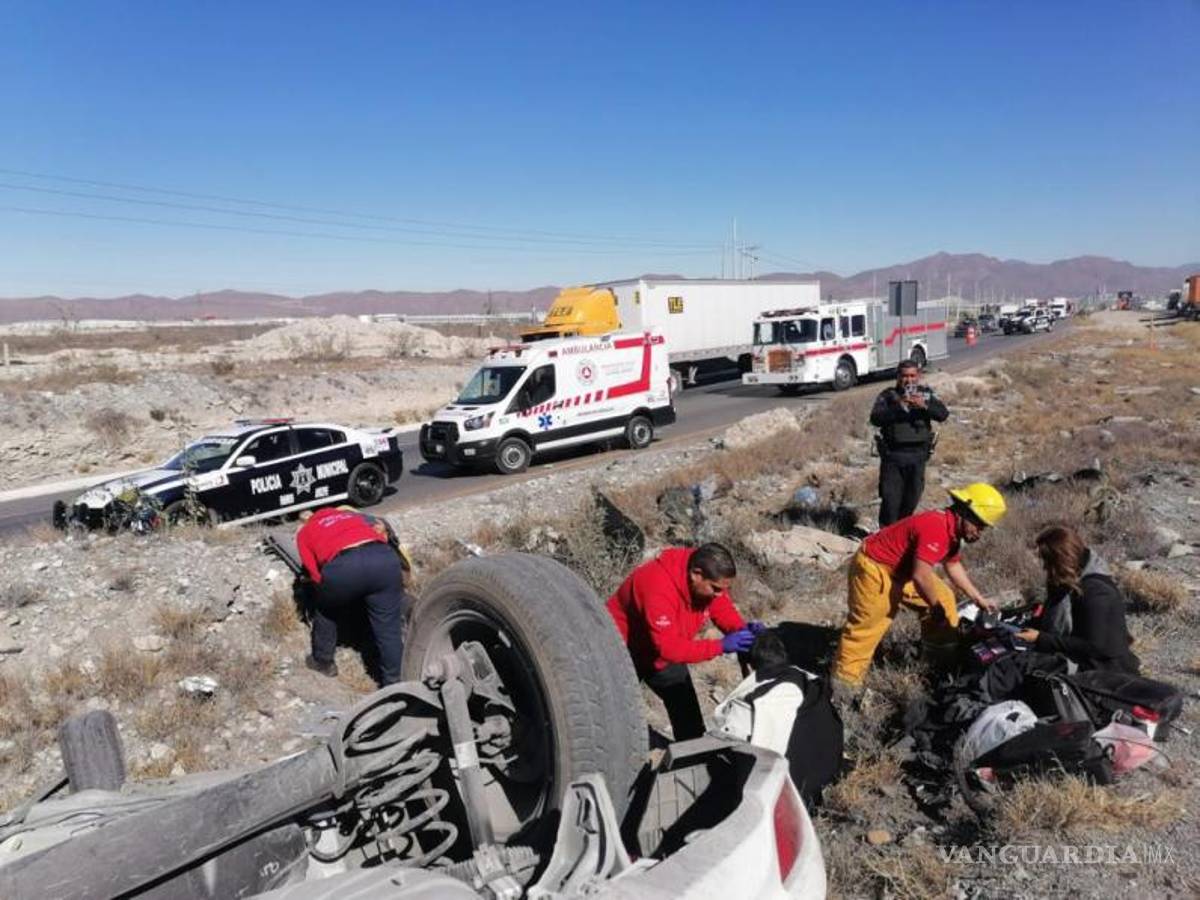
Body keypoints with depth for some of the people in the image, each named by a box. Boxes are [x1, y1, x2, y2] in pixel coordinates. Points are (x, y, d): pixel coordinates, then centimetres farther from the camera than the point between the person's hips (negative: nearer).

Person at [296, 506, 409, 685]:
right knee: (389, 628, 15)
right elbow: (380, 528, 32)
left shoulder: (304, 532, 31)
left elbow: (316, 575, 21)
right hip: (384, 558, 2)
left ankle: (323, 662, 47)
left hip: (343, 566, -2)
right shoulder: (350, 514, 42)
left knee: (326, 612, 31)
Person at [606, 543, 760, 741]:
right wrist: (721, 645, -45)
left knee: (687, 709, 12)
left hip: (666, 649, 7)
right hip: (624, 651, -7)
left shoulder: (708, 579, -18)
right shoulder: (660, 588, -42)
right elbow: (669, 647, -43)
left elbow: (724, 610, -6)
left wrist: (743, 630, -28)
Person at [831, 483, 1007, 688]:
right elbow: (920, 576, -33)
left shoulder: (951, 529, 2)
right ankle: (844, 682, 1)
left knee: (943, 597, 15)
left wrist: (978, 598, 19)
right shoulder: (935, 527, -30)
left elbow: (953, 566, 19)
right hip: (875, 569, -10)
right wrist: (936, 606, -18)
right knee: (866, 628, -7)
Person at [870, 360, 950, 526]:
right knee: (890, 496, -4)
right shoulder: (887, 395, 1)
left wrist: (924, 406, -23)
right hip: (892, 453, -2)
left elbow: (943, 414, -5)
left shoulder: (926, 394, 7)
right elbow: (876, 419, -12)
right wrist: (898, 406, -25)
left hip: (917, 454, 3)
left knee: (912, 496, 11)